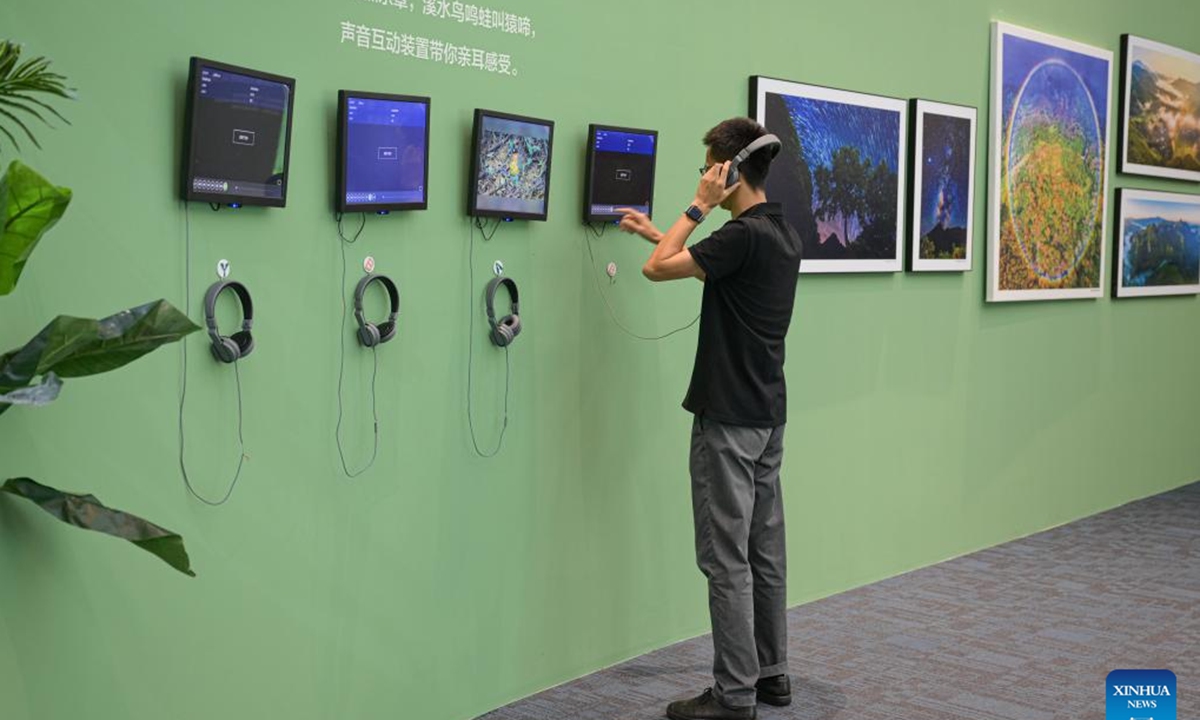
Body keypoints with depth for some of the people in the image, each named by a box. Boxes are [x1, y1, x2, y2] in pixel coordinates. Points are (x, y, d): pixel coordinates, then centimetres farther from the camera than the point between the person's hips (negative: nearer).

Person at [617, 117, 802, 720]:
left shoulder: (745, 234, -19)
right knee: (764, 551, 14)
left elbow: (658, 270, -14)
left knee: (726, 558, -3)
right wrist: (654, 231, 31)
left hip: (729, 417, -9)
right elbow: (706, 265, 27)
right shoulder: (782, 232, 11)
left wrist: (699, 207, -7)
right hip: (766, 414, 10)